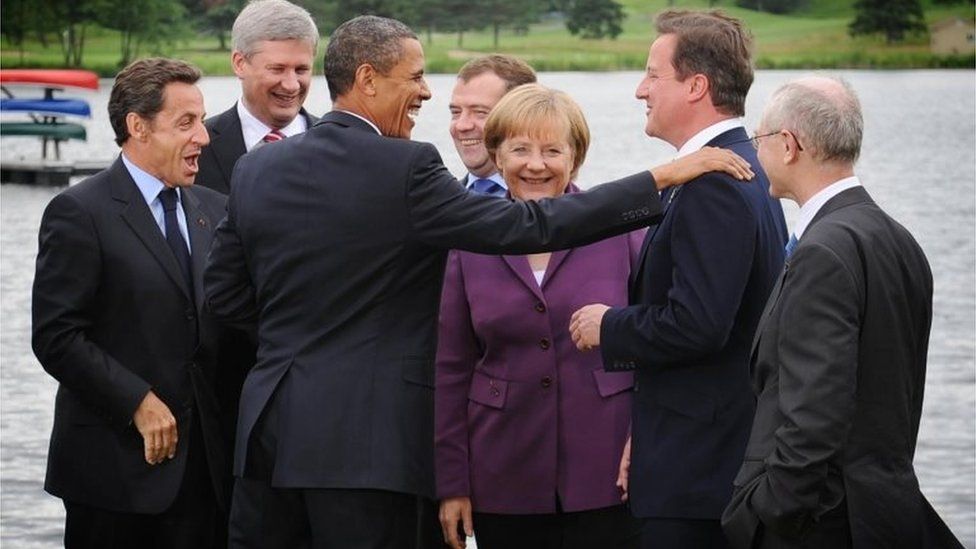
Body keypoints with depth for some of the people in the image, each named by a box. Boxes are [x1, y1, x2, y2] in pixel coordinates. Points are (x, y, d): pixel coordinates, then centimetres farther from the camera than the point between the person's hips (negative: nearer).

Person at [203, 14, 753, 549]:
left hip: (267, 427, 6)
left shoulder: (256, 168, 6)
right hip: (363, 442, -6)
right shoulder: (405, 169, -13)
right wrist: (663, 177, -14)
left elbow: (223, 295, 13)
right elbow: (527, 225, -17)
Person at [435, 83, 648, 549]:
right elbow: (452, 370, 7)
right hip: (505, 484, 2)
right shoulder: (471, 245, 5)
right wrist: (452, 483, 4)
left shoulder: (621, 228, 1)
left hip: (606, 474, -2)